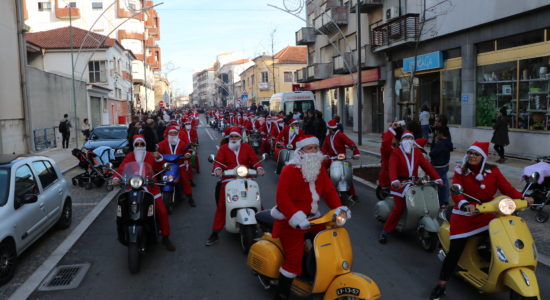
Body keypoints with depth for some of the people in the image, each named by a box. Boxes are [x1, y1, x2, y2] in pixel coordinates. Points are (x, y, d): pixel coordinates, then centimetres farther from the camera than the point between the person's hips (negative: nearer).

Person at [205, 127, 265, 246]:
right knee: (222, 205, -9)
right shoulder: (223, 148, 10)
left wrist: (259, 168, -14)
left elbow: (254, 159, 5)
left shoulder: (247, 147, 13)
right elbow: (218, 161, 1)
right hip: (228, 179, -1)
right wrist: (218, 169, -21)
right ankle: (215, 233, 0)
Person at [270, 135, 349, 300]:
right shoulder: (290, 169, -16)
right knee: (294, 257, -14)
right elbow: (282, 198, -23)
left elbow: (329, 190, 6)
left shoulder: (319, 168, 8)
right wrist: (296, 218, -33)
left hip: (312, 217, 8)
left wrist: (339, 209, -9)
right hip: (291, 221, -7)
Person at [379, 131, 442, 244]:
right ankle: (385, 231, -6)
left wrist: (437, 178, -11)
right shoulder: (396, 152, -3)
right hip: (400, 184, -5)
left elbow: (426, 165, 1)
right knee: (399, 208, -15)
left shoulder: (417, 152, 12)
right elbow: (392, 167, -19)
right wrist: (394, 181, -37)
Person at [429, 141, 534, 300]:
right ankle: (441, 285, 9)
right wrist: (465, 205, -35)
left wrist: (522, 198, -23)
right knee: (454, 251, -5)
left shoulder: (493, 171, 3)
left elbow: (507, 188, -5)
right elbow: (456, 192, -16)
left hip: (486, 214, 2)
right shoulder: (460, 171, -3)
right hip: (464, 216, -2)